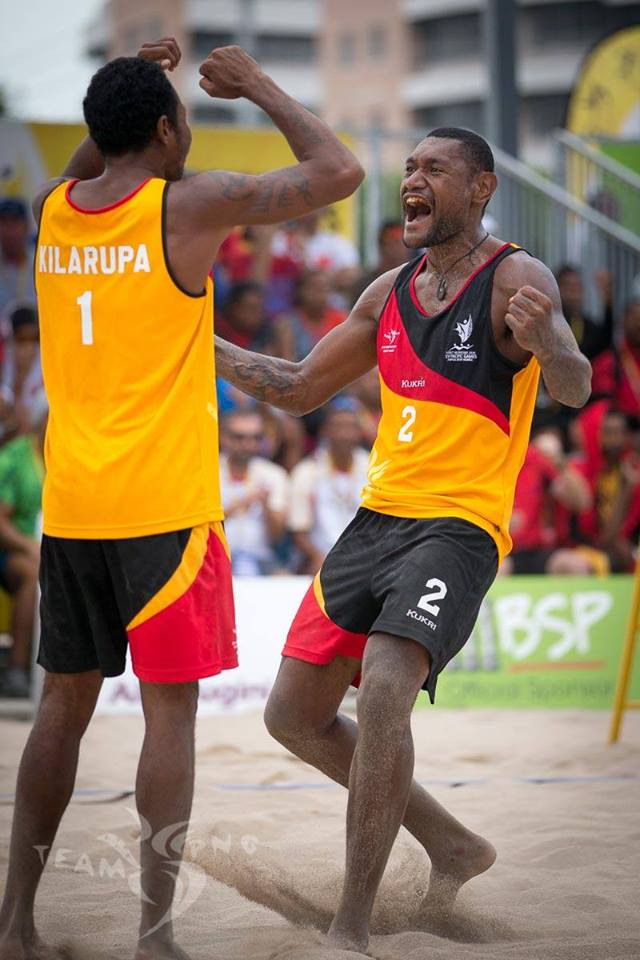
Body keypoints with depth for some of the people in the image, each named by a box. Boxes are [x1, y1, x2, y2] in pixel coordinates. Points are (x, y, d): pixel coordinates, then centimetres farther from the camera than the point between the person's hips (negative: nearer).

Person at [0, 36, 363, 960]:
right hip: (165, 505, -6)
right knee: (171, 710, -2)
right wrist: (259, 85, 7)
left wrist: (128, 89, 27)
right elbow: (337, 171, -4)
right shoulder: (192, 205, -9)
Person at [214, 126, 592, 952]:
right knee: (294, 714, 9)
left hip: (457, 528, -8)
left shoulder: (516, 279, -8)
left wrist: (545, 341, -48)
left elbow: (574, 389, -25)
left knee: (383, 693, -28)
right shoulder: (389, 294, 13)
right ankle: (452, 846, 24)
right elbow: (299, 390, 22)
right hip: (377, 516, 8)